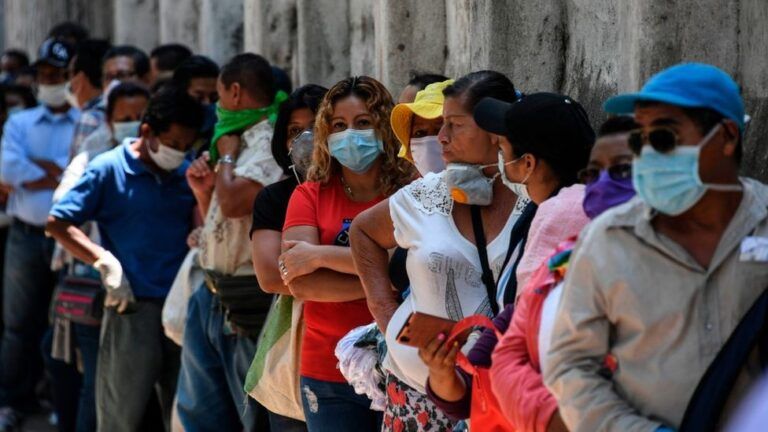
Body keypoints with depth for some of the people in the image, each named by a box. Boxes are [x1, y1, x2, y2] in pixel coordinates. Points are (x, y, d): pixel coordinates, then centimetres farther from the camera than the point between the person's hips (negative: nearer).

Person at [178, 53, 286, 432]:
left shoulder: (270, 141, -13)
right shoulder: (244, 139, 16)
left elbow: (233, 202, -28)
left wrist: (225, 155, -10)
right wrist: (203, 192, 4)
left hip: (247, 301, -10)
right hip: (212, 297, 10)